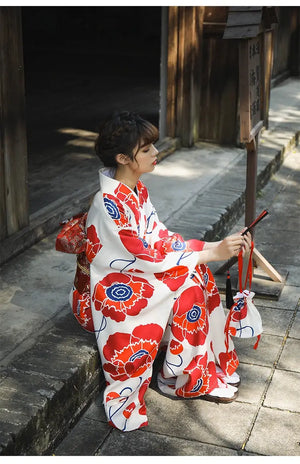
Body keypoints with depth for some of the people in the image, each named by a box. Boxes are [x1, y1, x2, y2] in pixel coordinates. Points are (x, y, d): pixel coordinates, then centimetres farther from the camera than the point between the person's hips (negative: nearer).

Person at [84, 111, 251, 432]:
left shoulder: (136, 189, 3)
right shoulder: (108, 203, -26)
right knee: (189, 283, -17)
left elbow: (160, 237, 4)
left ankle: (205, 369, 4)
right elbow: (144, 259, -25)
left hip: (133, 274, 8)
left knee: (198, 274, -6)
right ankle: (179, 379, -2)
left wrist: (215, 245, -8)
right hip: (110, 289, -8)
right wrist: (211, 254, -22)